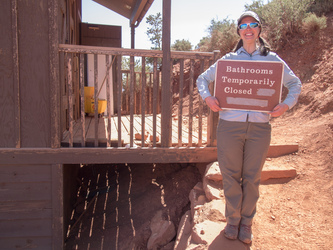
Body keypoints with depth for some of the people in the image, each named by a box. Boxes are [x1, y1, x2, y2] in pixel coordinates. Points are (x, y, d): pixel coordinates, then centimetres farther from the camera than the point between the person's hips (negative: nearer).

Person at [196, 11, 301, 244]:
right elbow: (202, 79, 16)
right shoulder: (229, 59, 10)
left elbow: (295, 83, 17)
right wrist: (208, 97, -4)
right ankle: (232, 220, 24)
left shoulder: (272, 59, 10)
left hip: (259, 127, 0)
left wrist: (287, 104, -2)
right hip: (230, 125, 0)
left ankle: (246, 222, 25)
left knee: (252, 178, 8)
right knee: (231, 176, 6)